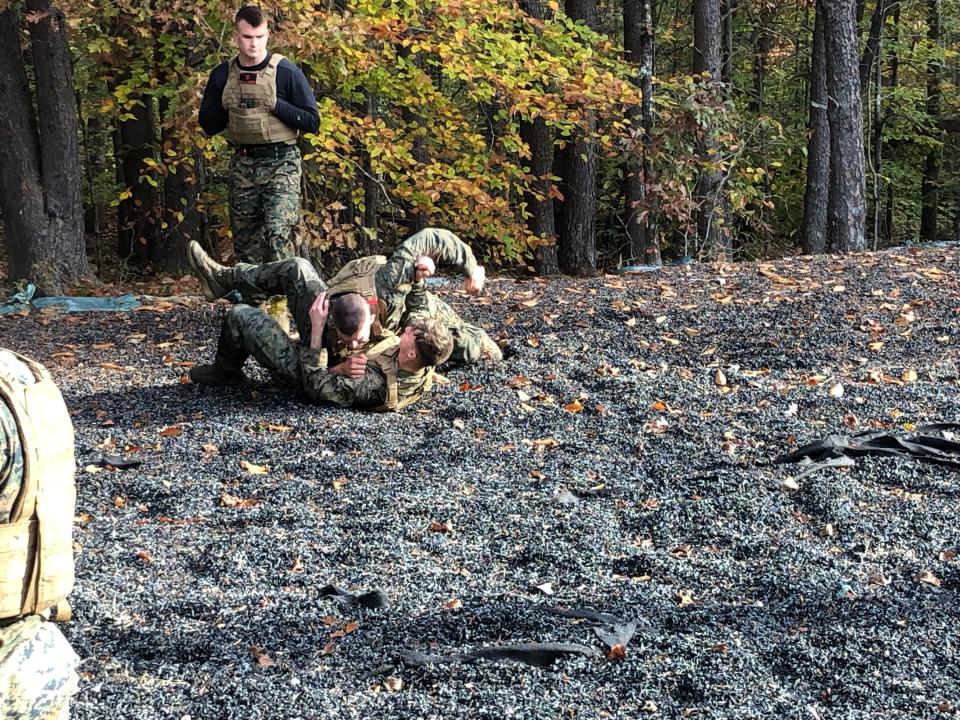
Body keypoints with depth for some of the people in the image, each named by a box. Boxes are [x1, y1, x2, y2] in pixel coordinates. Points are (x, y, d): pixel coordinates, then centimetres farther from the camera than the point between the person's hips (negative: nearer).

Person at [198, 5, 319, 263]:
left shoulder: (287, 72, -7)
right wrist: (228, 108, -7)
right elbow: (207, 125, 10)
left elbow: (312, 122, -7)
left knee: (278, 234, -17)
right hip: (242, 165, 5)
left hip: (281, 164, -5)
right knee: (244, 240, 9)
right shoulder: (222, 75, 5)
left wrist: (275, 105, -17)